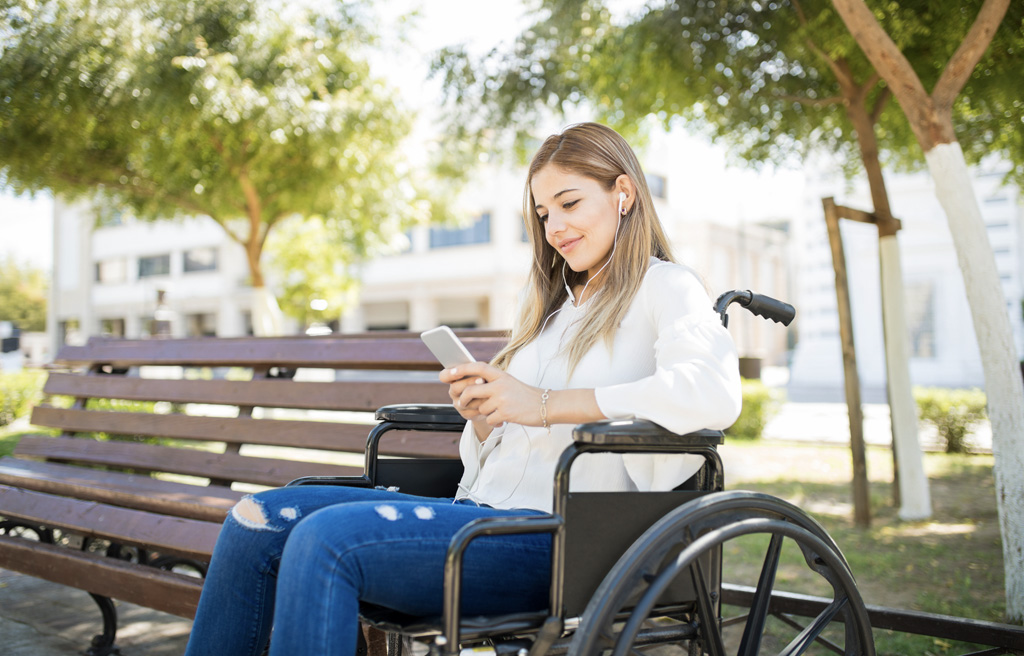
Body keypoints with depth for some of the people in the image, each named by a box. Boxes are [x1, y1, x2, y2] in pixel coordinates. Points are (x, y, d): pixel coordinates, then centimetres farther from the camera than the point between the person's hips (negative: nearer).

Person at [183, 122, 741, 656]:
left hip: (558, 534, -7)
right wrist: (482, 412, -1)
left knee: (325, 539, -26)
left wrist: (546, 404, -19)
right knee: (257, 521, -6)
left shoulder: (665, 288, 2)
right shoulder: (546, 302, 25)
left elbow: (715, 393, -21)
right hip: (481, 507, 8)